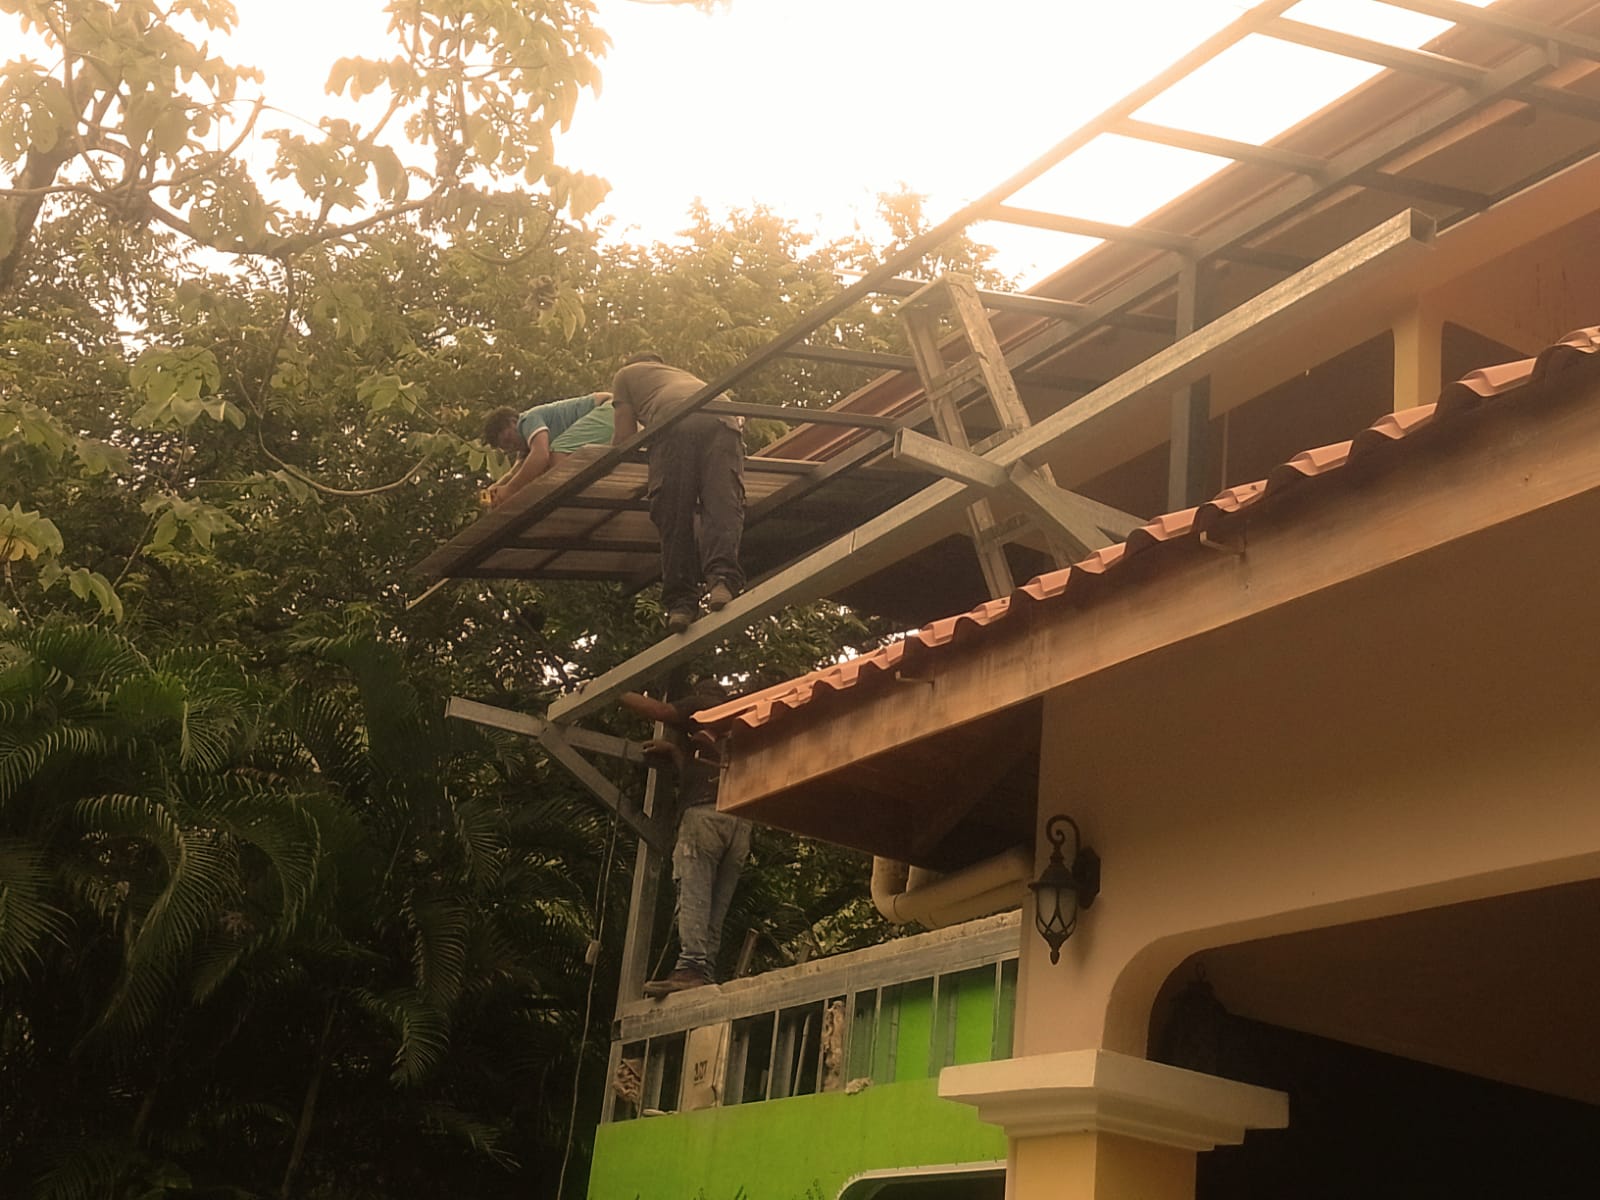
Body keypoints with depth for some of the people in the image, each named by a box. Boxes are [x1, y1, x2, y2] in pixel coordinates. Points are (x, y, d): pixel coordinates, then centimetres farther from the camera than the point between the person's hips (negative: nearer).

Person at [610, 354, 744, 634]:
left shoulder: (626, 373, 34)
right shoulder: (685, 375, 47)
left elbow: (626, 437, 24)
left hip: (674, 422, -3)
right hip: (724, 420, 3)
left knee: (674, 517, -4)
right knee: (722, 505, -11)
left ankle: (680, 602, -15)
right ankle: (722, 578, -35)